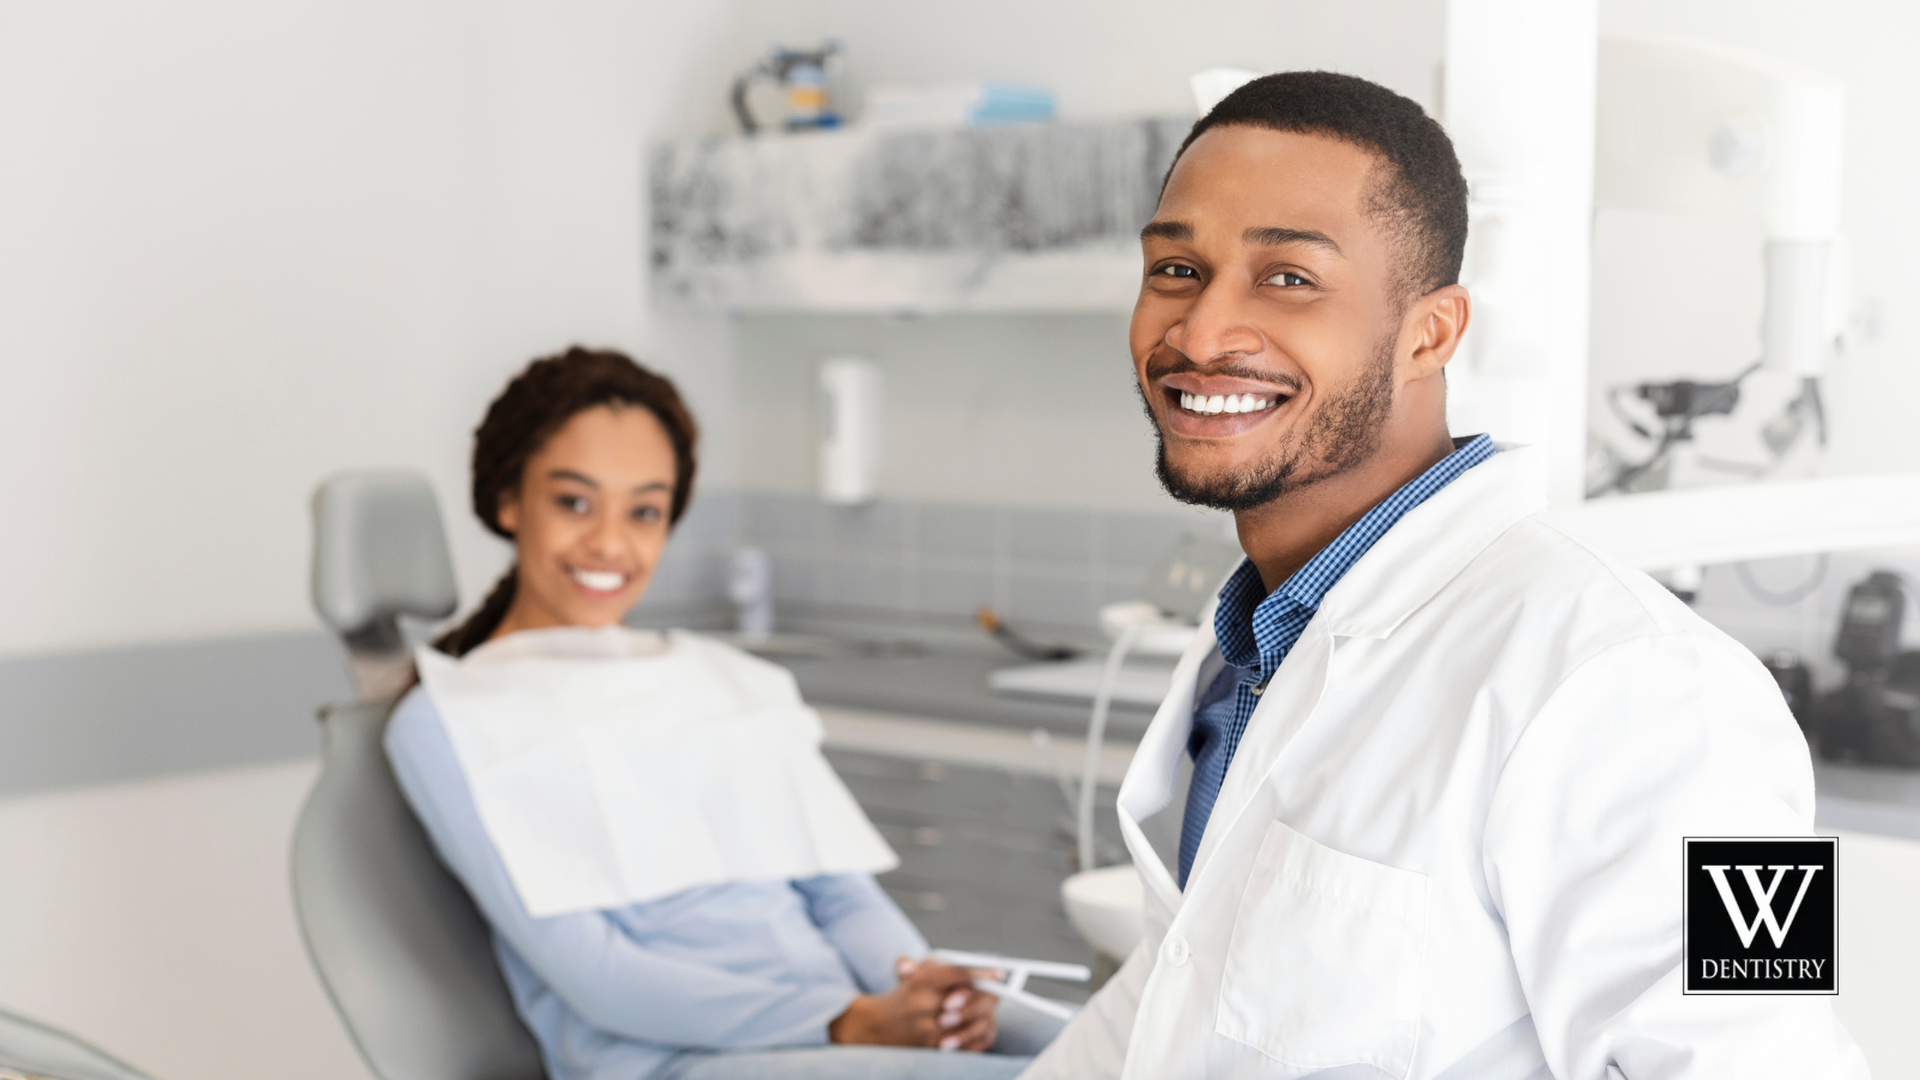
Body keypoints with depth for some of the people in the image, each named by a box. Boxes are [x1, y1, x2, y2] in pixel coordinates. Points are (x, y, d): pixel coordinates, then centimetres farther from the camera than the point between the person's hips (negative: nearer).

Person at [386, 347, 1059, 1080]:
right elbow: (591, 976, -6)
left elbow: (843, 892, 17)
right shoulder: (445, 723, 5)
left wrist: (923, 989, -8)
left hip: (857, 1020, 6)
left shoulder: (734, 681, 23)